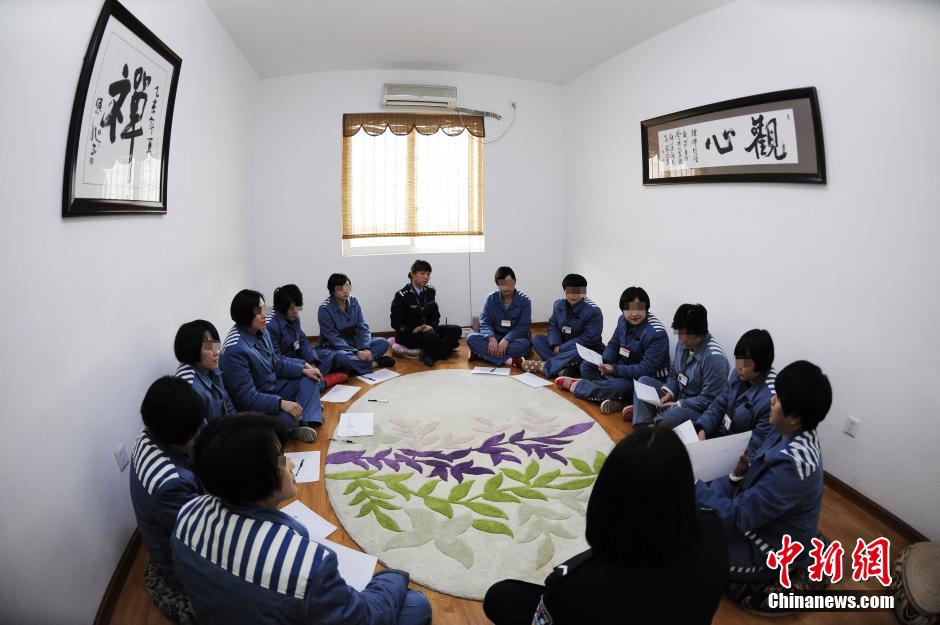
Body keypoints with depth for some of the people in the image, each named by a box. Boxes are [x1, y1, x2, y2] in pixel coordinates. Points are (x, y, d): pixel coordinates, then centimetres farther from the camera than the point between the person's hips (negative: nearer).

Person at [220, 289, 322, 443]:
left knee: (308, 378, 8)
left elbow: (276, 363, 12)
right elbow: (246, 396, -28)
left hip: (272, 388, 10)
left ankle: (306, 422, -12)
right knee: (289, 418, -34)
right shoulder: (235, 349, -28)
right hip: (254, 405, -10)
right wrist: (281, 403, -36)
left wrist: (303, 369, 2)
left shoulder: (260, 331, -4)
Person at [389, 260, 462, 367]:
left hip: (427, 329, 6)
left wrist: (431, 326, -14)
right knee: (432, 337, -37)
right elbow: (396, 323, -9)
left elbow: (435, 314, 9)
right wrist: (414, 330, -24)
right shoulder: (402, 295, -8)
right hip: (407, 334, -6)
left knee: (456, 330, -16)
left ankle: (432, 355, -30)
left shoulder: (430, 291, 7)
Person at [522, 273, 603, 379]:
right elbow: (553, 326, 5)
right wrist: (555, 345, -16)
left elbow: (588, 339, -22)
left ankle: (545, 366, -35)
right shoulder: (559, 304, 0)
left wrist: (562, 348, -24)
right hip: (563, 344, 6)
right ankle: (564, 367, -32)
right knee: (537, 339, -10)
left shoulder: (593, 311, -20)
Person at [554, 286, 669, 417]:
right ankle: (620, 399, -17)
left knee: (619, 386, -34)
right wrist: (603, 362, -15)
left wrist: (614, 370, -34)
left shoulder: (657, 333, -26)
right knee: (586, 366, -1)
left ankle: (575, 386, -9)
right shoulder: (623, 320, -3)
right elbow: (613, 345, 7)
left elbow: (646, 369, -28)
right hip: (625, 366, 8)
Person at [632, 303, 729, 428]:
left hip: (701, 411, -9)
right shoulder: (682, 344, 0)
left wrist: (677, 405, -20)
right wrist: (668, 393, -4)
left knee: (673, 415, -38)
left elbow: (709, 399, -23)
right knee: (644, 381, 0)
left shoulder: (714, 357, -24)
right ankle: (642, 428, -15)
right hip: (678, 397, 9)